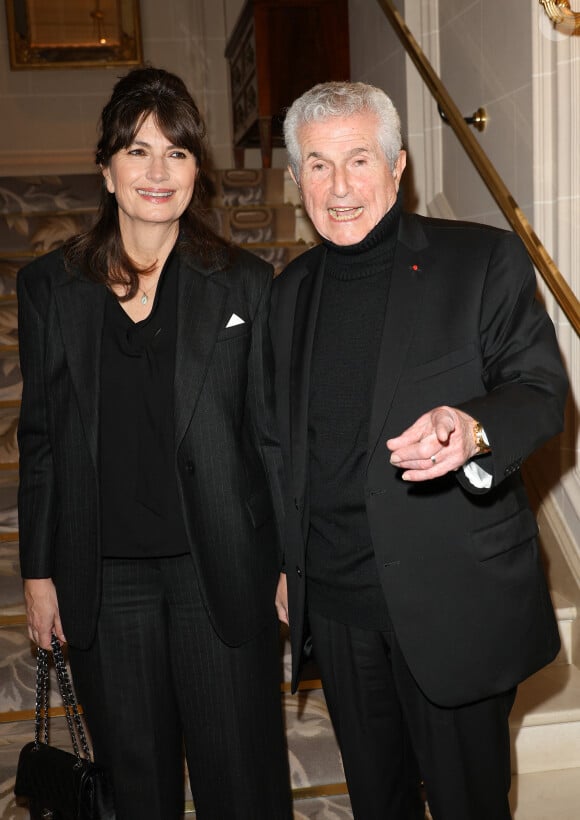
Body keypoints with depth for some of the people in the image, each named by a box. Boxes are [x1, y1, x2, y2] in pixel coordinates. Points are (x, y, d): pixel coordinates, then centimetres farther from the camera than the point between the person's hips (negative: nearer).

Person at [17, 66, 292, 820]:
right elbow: (40, 438, 7)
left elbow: (271, 433, 1)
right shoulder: (49, 287, 3)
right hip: (103, 576, 2)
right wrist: (38, 571, 6)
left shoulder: (245, 284, 0)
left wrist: (292, 564, 0)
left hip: (222, 570, -1)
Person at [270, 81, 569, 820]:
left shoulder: (484, 260, -6)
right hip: (334, 600, 5)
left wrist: (473, 427, -33)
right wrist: (285, 562, 15)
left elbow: (541, 390, -10)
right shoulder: (291, 289, 9)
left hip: (451, 599, -4)